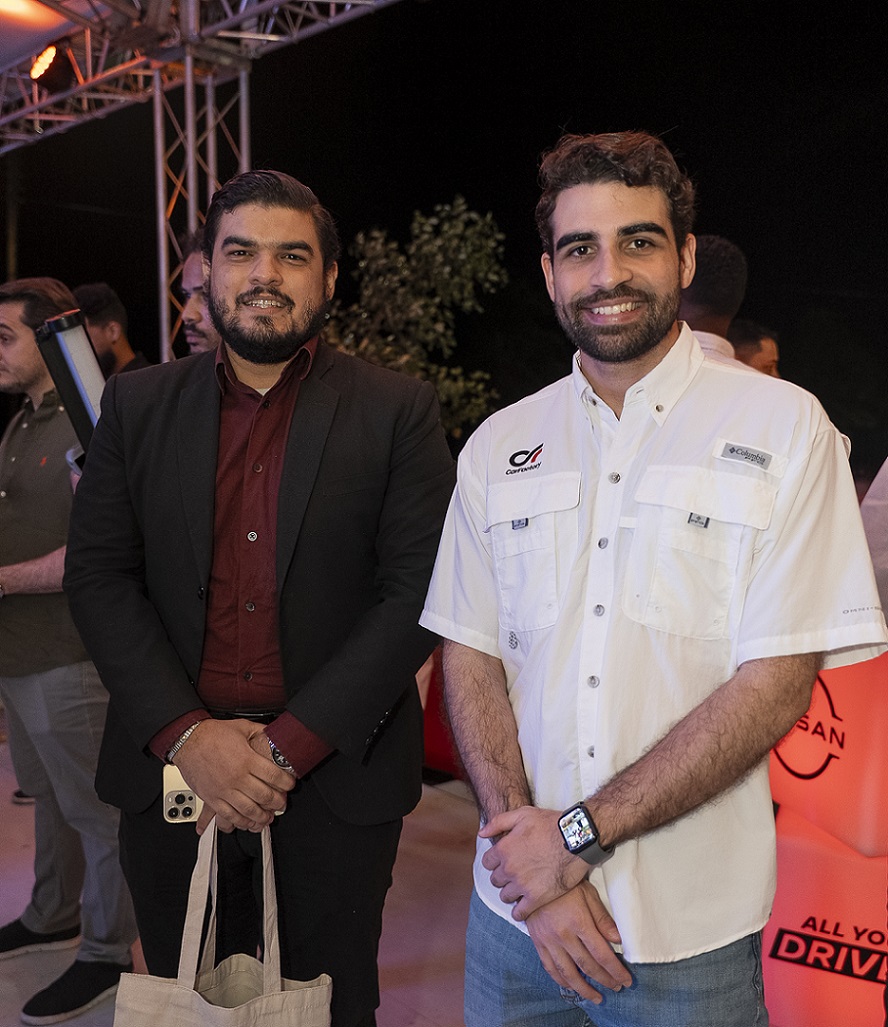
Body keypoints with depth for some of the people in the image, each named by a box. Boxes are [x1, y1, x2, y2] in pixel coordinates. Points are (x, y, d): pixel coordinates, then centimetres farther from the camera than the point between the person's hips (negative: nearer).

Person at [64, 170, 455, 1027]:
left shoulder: (398, 411, -3)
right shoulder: (137, 404, 5)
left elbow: (419, 592, -9)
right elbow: (97, 576, 1)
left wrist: (292, 744, -14)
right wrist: (187, 734, -12)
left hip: (336, 774, -2)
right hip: (171, 766, 2)